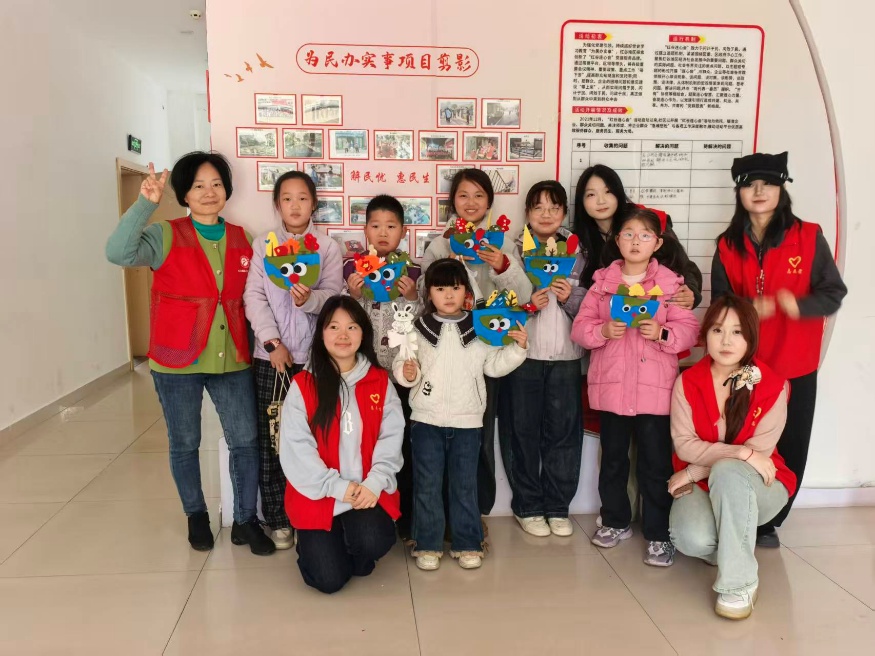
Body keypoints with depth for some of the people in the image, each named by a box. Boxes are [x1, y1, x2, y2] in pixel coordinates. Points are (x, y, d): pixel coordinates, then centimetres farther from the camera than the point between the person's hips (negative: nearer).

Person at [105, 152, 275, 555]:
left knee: (245, 441, 4)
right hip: (176, 361, -2)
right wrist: (145, 204, -29)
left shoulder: (243, 239, 6)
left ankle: (245, 521, 21)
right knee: (184, 444, 12)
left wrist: (255, 343, 5)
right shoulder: (166, 237, -5)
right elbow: (118, 253, -23)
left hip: (232, 360, 3)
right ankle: (196, 517, 33)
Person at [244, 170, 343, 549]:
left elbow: (333, 295, -3)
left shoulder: (327, 247, 7)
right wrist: (272, 342, -11)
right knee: (270, 437, 3)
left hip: (313, 354, -1)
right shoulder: (262, 245, 8)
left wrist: (309, 299, -25)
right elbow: (254, 297, 0)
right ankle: (277, 519, 16)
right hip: (270, 355, 1)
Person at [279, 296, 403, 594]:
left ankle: (357, 553, 13)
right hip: (318, 494, -1)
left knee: (374, 543, -26)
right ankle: (314, 546, 25)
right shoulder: (302, 385, -4)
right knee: (329, 579, -11)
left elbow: (390, 438, -2)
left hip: (369, 491, 2)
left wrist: (374, 483, -16)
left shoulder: (380, 381, 3)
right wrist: (337, 486, -16)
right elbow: (296, 447, -10)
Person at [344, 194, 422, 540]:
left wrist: (412, 299, -13)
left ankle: (405, 518, 21)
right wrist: (354, 296, -13)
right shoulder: (352, 267, 4)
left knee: (402, 443, 7)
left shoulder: (412, 271, 3)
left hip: (401, 371, 0)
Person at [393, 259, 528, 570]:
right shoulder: (419, 329, -2)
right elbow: (400, 364, -2)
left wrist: (516, 348, -9)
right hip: (426, 419, -1)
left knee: (465, 484, 10)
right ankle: (427, 544, 20)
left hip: (467, 420, 1)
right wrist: (407, 373, -23)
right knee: (427, 484, 7)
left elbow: (494, 365, 4)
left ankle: (467, 544, 23)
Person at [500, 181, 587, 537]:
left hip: (566, 354, 2)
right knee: (525, 431, 6)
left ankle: (557, 506, 21)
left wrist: (570, 297, -11)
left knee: (564, 430, 6)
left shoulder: (576, 252, 8)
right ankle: (528, 506, 20)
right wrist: (526, 304, -18)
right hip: (524, 352, -2)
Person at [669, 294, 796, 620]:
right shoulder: (687, 382, -6)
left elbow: (759, 451, -14)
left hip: (758, 487, -1)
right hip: (701, 485, 2)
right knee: (692, 539, -30)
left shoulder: (772, 387, -11)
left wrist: (692, 473, -16)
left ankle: (739, 581, -24)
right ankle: (735, 549, 9)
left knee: (727, 472, -38)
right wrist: (741, 453, -28)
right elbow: (684, 445, -12)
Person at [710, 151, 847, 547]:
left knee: (789, 450, 5)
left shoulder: (809, 237, -2)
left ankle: (767, 523, 24)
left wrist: (799, 304, -23)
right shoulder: (728, 246, 4)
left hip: (795, 368, 0)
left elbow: (833, 294, -3)